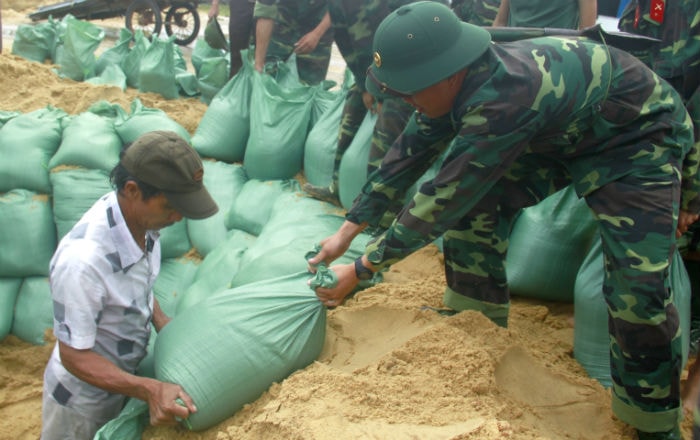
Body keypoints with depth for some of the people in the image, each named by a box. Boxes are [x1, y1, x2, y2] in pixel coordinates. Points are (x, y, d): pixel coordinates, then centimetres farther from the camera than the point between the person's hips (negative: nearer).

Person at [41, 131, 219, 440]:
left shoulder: (140, 214, -18)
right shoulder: (83, 260, -38)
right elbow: (74, 357, -27)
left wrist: (160, 319, -10)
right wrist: (150, 389, -37)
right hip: (83, 398, -6)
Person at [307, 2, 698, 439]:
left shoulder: (506, 95, -41)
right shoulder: (458, 76, -16)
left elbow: (442, 199, -36)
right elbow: (407, 156, -5)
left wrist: (361, 269, -26)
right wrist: (347, 231, -4)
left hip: (638, 136, -7)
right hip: (557, 133, 8)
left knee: (638, 286, -18)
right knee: (472, 203, -5)